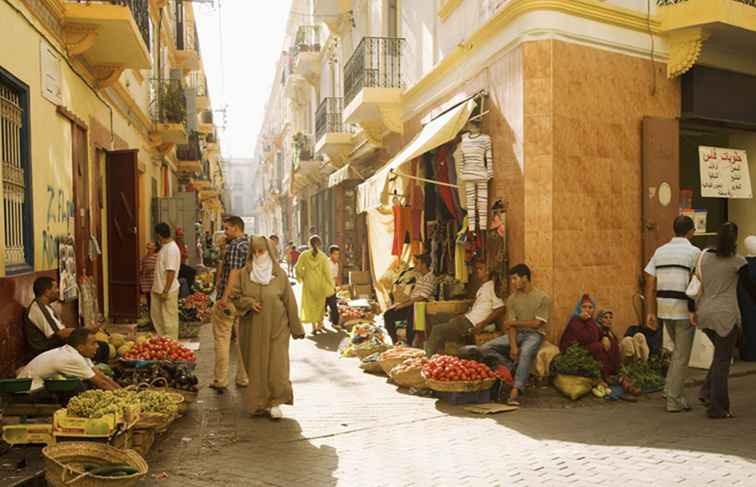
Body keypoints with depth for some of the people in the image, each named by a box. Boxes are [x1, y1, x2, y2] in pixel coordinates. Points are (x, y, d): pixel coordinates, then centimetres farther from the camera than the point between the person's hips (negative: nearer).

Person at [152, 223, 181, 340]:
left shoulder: (171, 249, -21)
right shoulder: (165, 246, 10)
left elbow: (171, 272, -24)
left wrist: (165, 291, -24)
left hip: (168, 291, -10)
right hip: (158, 289, 10)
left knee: (169, 319, 0)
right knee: (156, 315, 19)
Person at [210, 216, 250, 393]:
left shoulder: (234, 246, -13)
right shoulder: (251, 244, 12)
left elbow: (234, 272, -23)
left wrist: (225, 297, -26)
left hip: (229, 299, -8)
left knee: (222, 338, 1)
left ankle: (220, 381, 5)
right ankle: (244, 379, 18)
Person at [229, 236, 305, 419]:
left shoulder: (279, 274, -2)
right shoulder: (244, 274, 2)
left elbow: (290, 301, 0)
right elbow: (235, 296, 6)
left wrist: (296, 328, 1)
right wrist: (249, 303, -14)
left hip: (276, 327, -2)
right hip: (253, 328, 2)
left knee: (277, 365, -6)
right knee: (257, 366, 5)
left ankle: (275, 402, 5)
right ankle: (260, 403, 17)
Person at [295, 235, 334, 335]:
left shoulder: (304, 255, -9)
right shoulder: (323, 256, -10)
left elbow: (298, 269, -10)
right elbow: (327, 271, -12)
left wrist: (302, 277, 8)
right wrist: (331, 285, -8)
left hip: (308, 283, 0)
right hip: (320, 283, 0)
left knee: (311, 304, 11)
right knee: (321, 304, 19)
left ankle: (314, 326, 6)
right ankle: (320, 324, 27)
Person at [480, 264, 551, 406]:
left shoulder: (543, 298, -6)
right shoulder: (512, 298, 6)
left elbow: (537, 323, -11)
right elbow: (511, 326, -3)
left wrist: (514, 322, -5)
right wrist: (513, 346, -19)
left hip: (534, 334, -5)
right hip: (517, 333, 5)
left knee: (525, 352, -39)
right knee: (486, 348, -14)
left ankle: (515, 391, -41)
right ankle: (511, 371, -15)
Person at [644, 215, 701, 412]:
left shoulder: (660, 251, 8)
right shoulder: (694, 252, -7)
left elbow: (650, 284, 5)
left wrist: (650, 312, 7)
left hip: (664, 307, 6)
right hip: (685, 309, -5)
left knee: (679, 350, 24)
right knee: (682, 356, 4)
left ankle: (671, 389, 21)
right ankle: (674, 400, 8)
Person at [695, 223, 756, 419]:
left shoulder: (704, 256, 3)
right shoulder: (738, 262, -9)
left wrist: (693, 309, 13)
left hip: (704, 314, 5)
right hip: (725, 315, -5)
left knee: (721, 353, 24)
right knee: (723, 360, 3)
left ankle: (707, 392, 17)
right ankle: (717, 408, 7)